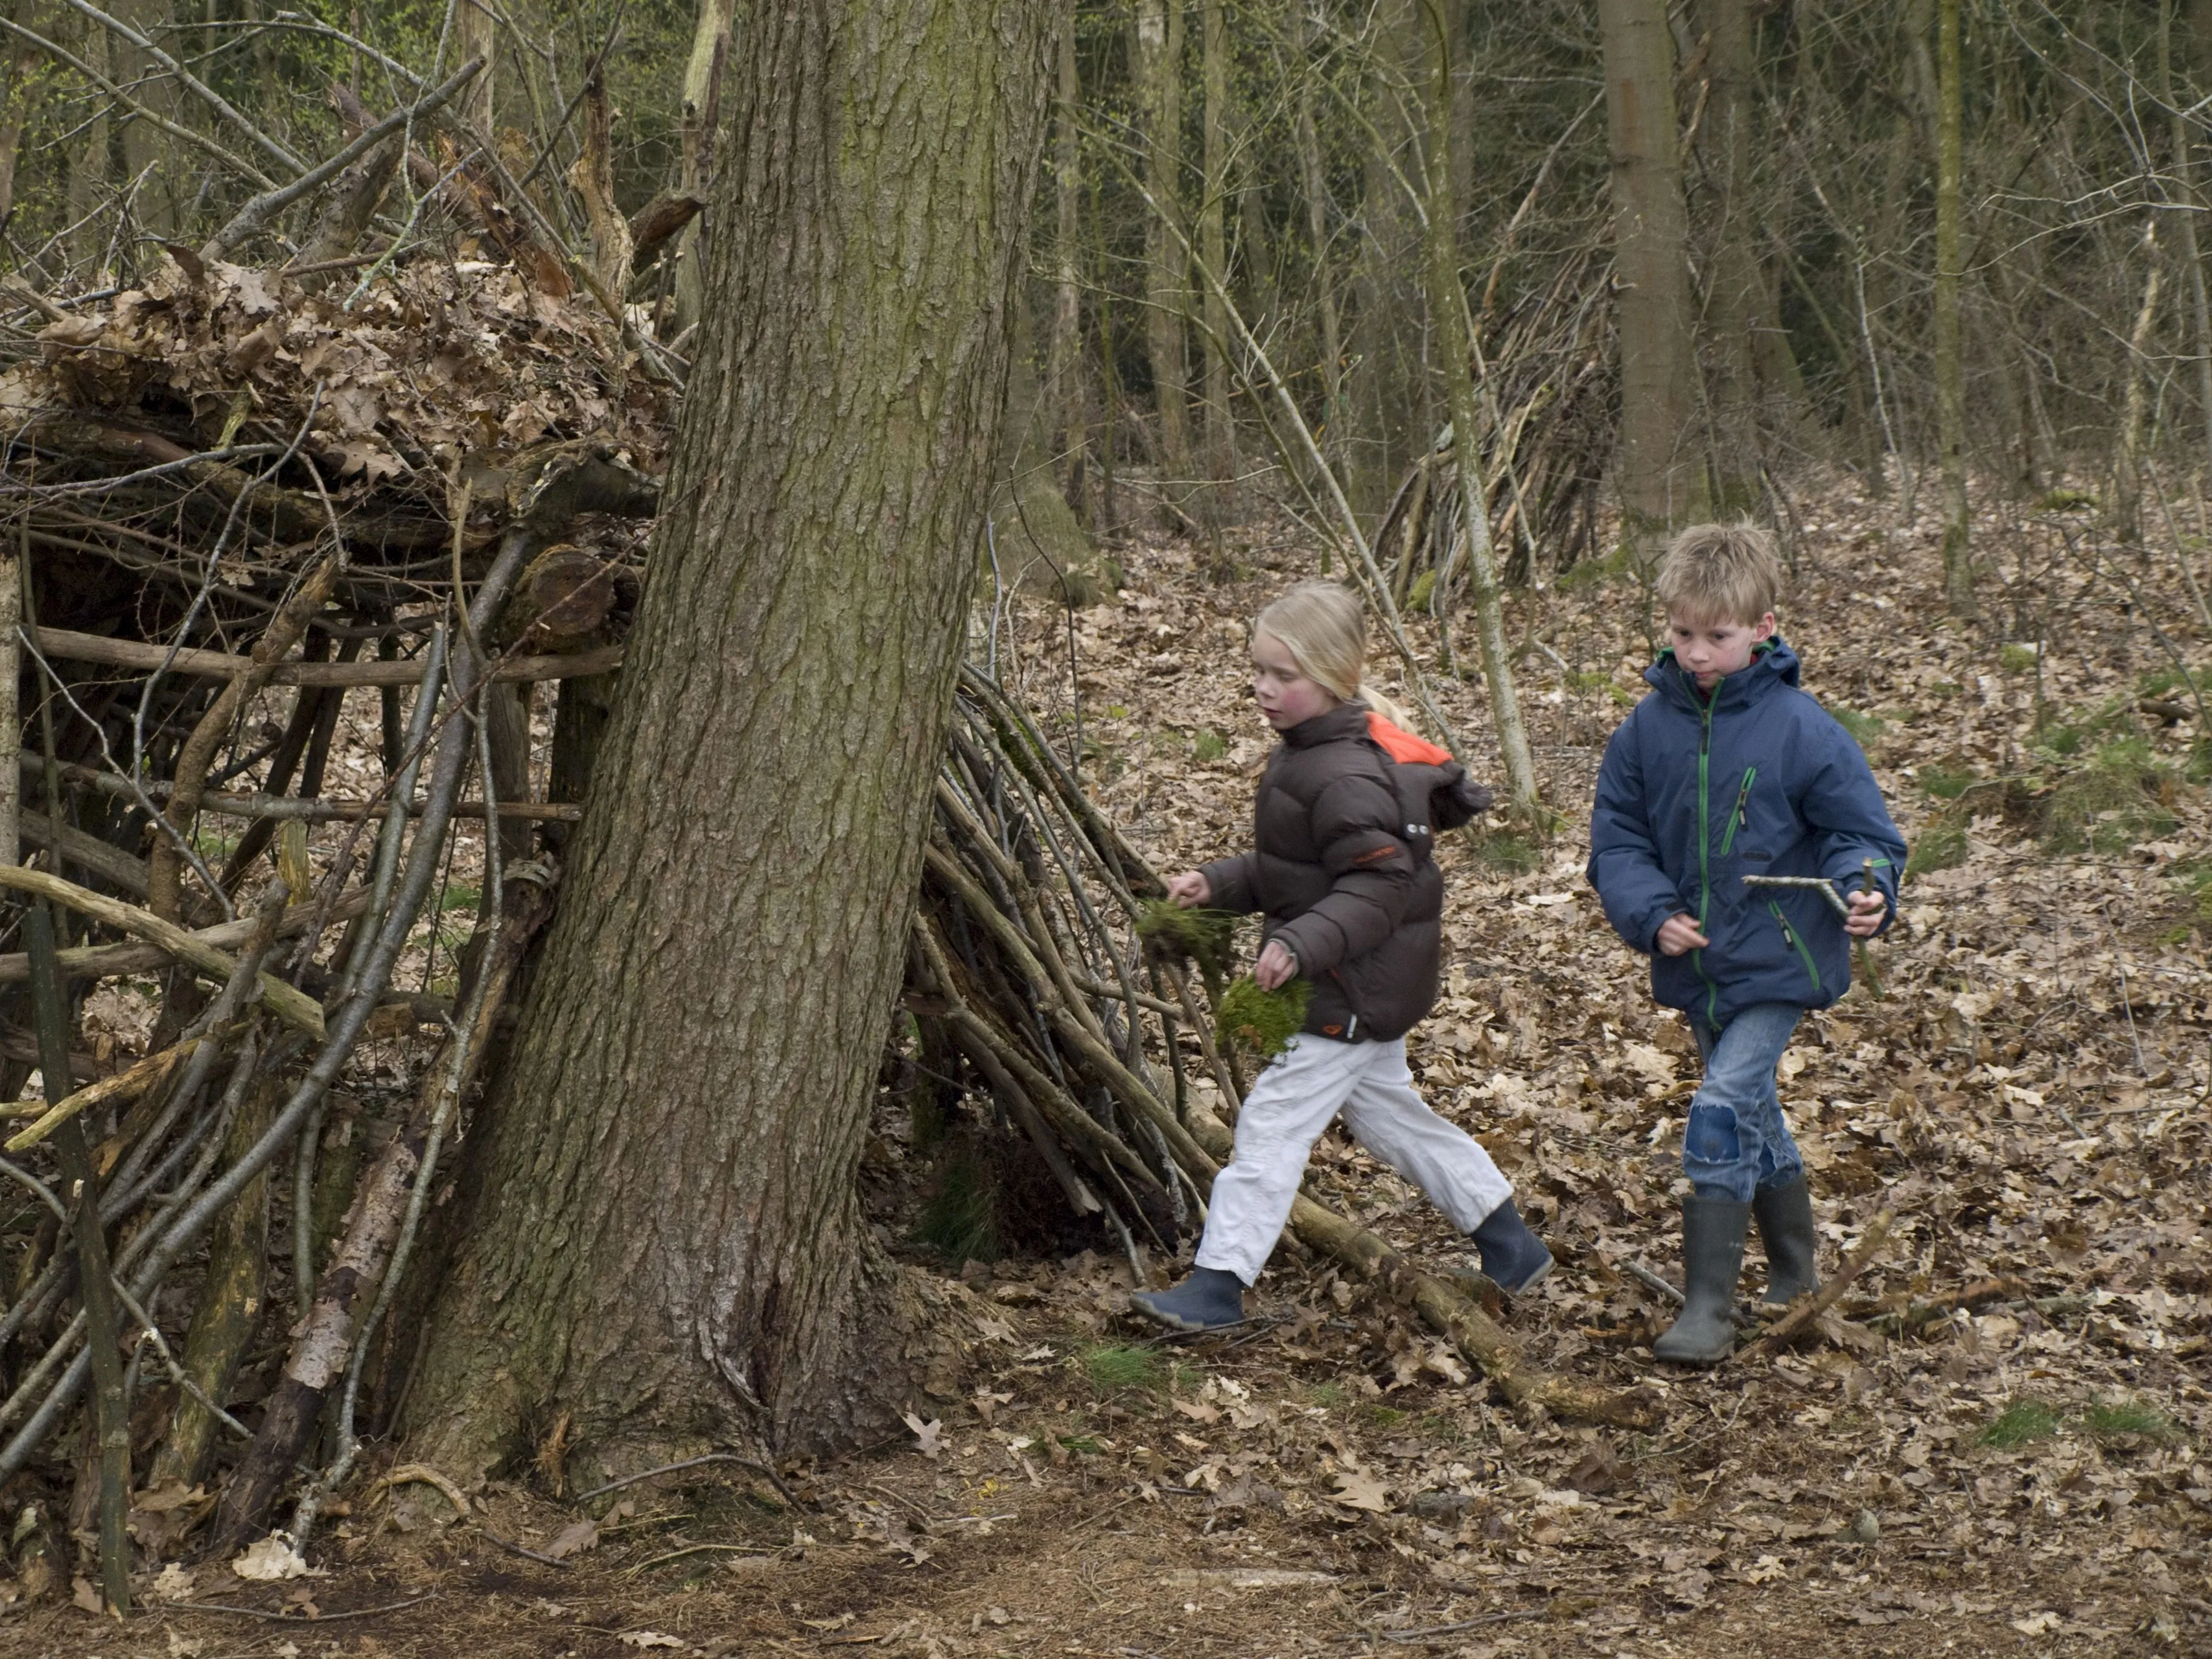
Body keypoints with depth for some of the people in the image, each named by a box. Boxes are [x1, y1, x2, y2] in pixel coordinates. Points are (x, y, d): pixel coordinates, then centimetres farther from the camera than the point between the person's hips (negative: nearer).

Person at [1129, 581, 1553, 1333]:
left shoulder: (1347, 778, -24)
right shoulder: (1305, 755, 9)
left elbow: (1378, 887, -28)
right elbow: (1287, 869, 18)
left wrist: (1301, 945, -36)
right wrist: (1217, 884, 5)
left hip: (1355, 988, -11)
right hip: (1363, 988, 11)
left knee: (1272, 1122, -9)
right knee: (1387, 1114, 20)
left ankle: (1217, 1286, -7)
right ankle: (1511, 1247, 31)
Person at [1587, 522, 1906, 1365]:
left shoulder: (1800, 728, -13)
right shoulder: (1648, 728, -2)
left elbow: (1861, 832, -7)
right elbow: (1616, 840, 3)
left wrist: (1866, 889, -28)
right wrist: (1653, 915, -14)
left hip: (1776, 960, -5)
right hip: (1695, 965, 5)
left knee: (1725, 1111, -16)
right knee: (1751, 1113, 19)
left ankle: (1709, 1307, -11)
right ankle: (1794, 1272, 38)